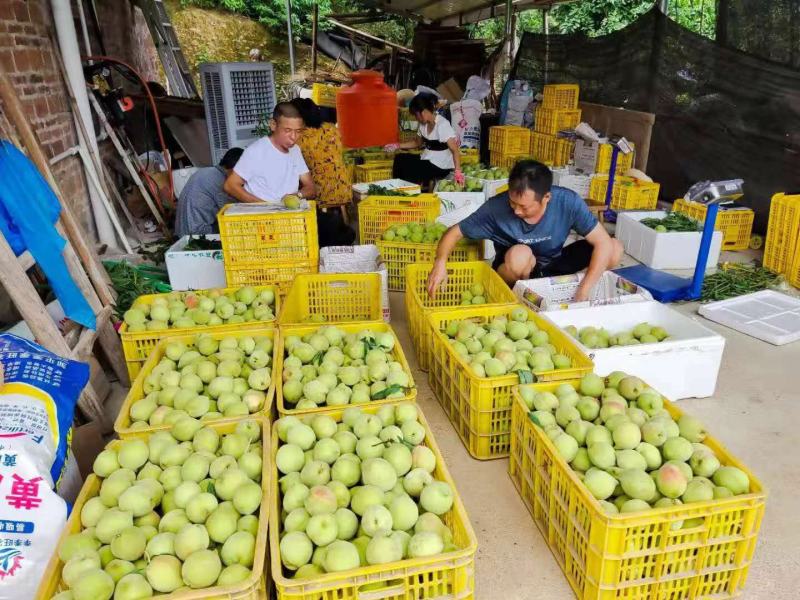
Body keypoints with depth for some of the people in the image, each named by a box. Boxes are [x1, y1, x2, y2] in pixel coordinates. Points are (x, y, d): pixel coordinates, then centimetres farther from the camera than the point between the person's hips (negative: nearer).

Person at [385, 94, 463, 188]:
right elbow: (418, 143, 21)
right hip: (426, 159, 8)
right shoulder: (424, 124, 5)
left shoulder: (442, 125, -20)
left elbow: (455, 150, -27)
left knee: (408, 171, -19)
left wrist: (458, 172, -41)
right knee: (400, 159, -6)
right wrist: (398, 146, 8)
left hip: (441, 167, -8)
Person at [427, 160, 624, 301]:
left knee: (615, 249, -14)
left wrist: (582, 294, -31)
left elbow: (603, 243, -23)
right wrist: (440, 262, -37)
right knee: (520, 254, -38)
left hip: (553, 264, 3)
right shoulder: (497, 207, -27)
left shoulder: (568, 202, -25)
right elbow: (454, 232, -17)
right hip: (515, 269, -2)